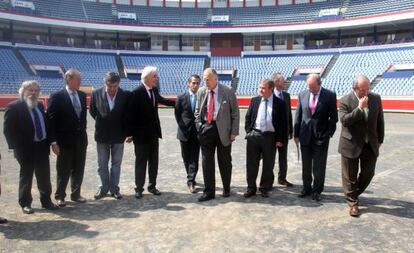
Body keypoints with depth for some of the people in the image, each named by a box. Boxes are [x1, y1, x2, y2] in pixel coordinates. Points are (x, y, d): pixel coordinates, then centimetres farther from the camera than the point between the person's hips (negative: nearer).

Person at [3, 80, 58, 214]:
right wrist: (17, 147, -17)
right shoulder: (14, 107, -10)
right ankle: (25, 203, 23)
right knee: (26, 177, 9)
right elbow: (8, 130, -12)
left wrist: (49, 141, 8)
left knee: (45, 176, 13)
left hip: (42, 147, 6)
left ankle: (46, 200, 26)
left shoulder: (40, 106, 10)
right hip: (26, 149, -6)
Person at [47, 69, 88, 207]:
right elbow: (51, 120, -11)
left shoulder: (82, 95, 7)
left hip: (81, 139, 5)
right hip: (65, 140, -5)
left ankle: (76, 194, 26)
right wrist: (54, 141, -14)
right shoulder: (57, 97, -10)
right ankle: (60, 196, 21)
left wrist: (83, 132, 10)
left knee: (79, 169, 12)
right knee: (63, 171, 6)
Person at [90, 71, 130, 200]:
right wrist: (101, 123, 8)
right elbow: (92, 111, 8)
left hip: (118, 135, -1)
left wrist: (126, 132, 1)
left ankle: (114, 189, 20)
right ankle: (104, 188, 24)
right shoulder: (96, 94, -7)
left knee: (116, 164, 9)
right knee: (102, 164, 10)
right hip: (102, 136, 1)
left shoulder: (125, 95, -9)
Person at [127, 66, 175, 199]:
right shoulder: (136, 92, -15)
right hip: (141, 133, -6)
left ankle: (152, 186, 24)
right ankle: (139, 188, 14)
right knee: (141, 162, 3)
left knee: (154, 161, 12)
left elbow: (161, 100, 26)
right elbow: (131, 114, -14)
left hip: (154, 132, 6)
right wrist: (130, 133, -14)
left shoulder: (154, 90, 5)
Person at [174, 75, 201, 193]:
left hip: (197, 132, -1)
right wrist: (182, 126, 1)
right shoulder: (181, 97, 1)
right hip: (184, 131, 1)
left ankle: (191, 182, 0)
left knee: (194, 158, -3)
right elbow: (177, 114, 5)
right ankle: (191, 178, 29)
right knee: (186, 158, 11)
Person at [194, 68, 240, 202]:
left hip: (223, 130, -3)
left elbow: (235, 113, -3)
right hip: (206, 129, 3)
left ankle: (226, 188, 29)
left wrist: (234, 132, -7)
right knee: (206, 161, 4)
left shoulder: (228, 91, -6)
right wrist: (199, 127, 4)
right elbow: (197, 112, 14)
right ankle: (209, 191, 15)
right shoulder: (201, 92, 5)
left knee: (224, 161, 9)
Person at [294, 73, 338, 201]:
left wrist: (329, 133, -8)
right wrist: (296, 134, 4)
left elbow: (333, 117, -2)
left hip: (321, 137, -3)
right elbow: (298, 115, 6)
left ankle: (317, 191, 19)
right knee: (306, 166, 13)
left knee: (319, 167, 4)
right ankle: (306, 188, 28)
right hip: (305, 136, 3)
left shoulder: (330, 96, -5)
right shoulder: (302, 95, 3)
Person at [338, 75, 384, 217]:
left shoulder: (376, 98, 1)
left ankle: (353, 194, 34)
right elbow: (344, 120, -22)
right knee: (350, 176, 5)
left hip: (371, 145, 4)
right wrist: (359, 108, -27)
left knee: (368, 173, 10)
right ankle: (353, 203, 20)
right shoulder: (345, 101, -11)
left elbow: (380, 121, 9)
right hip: (351, 145, -4)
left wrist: (380, 140, 11)